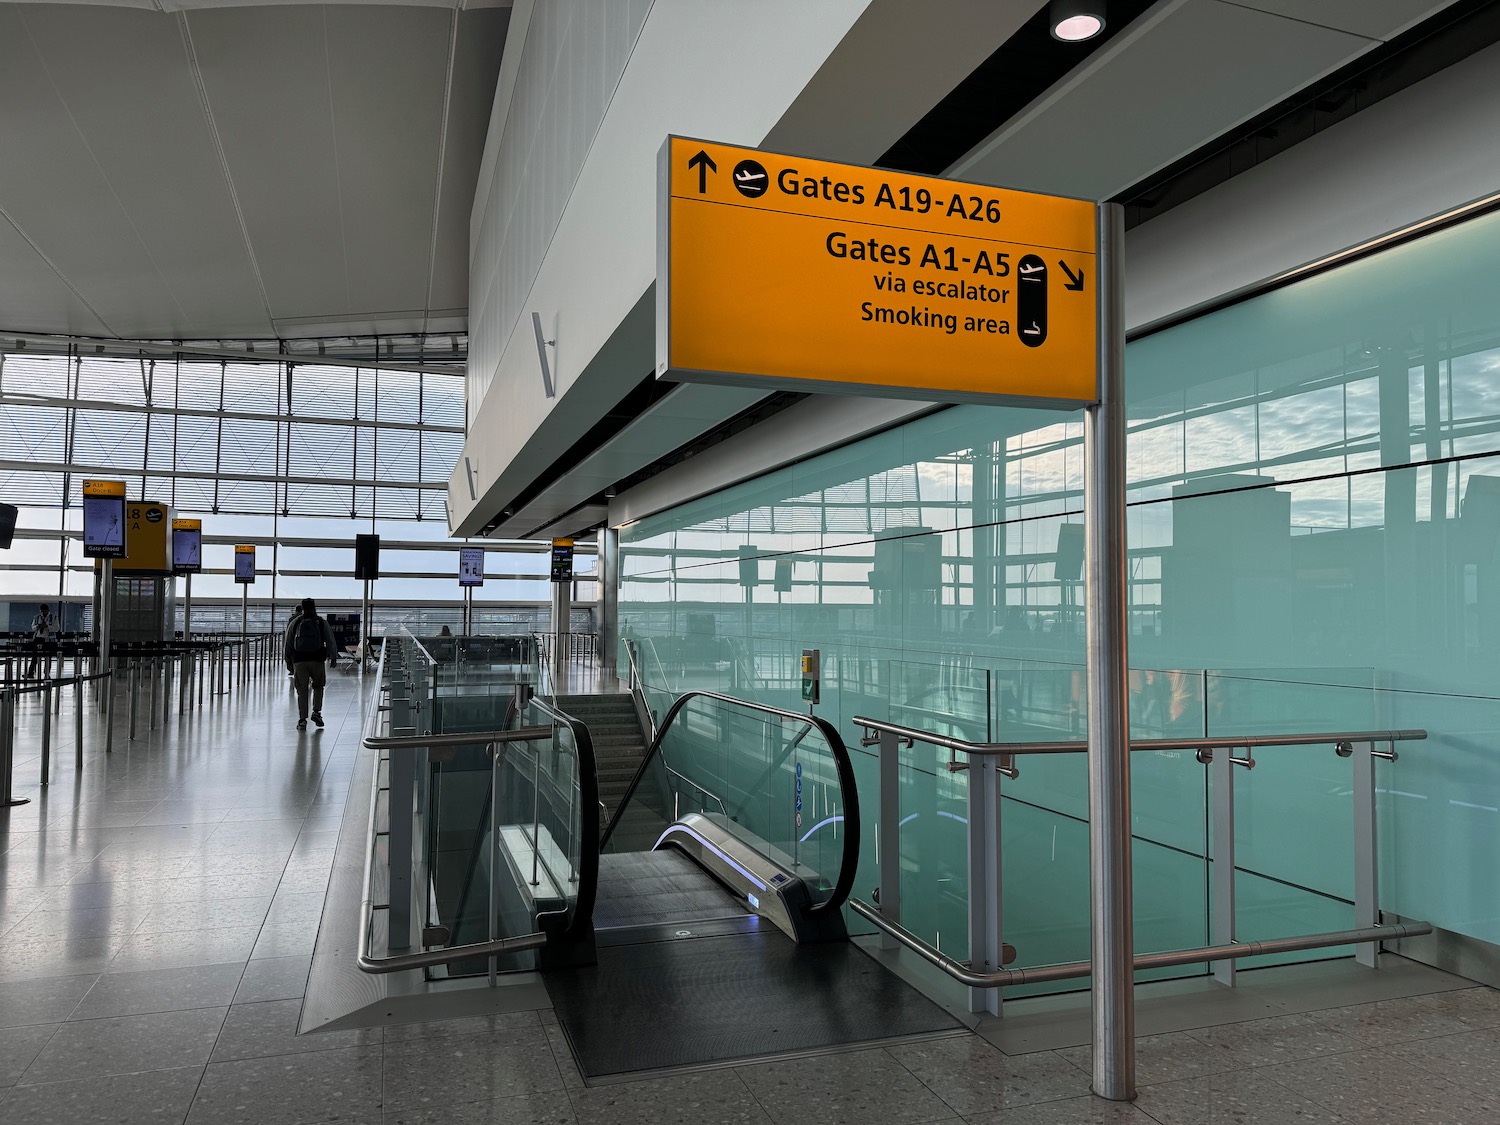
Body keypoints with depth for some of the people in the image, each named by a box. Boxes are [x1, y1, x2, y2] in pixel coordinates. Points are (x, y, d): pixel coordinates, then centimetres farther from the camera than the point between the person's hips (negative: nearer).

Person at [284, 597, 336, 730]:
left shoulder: (295, 623, 7)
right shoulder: (322, 623, 3)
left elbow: (288, 643, 10)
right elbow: (330, 641, 3)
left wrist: (288, 661, 18)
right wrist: (333, 657, 13)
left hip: (299, 661, 1)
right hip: (317, 660, -1)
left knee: (302, 690, 5)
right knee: (318, 687, 16)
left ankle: (302, 719, 3)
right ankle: (316, 712, 0)